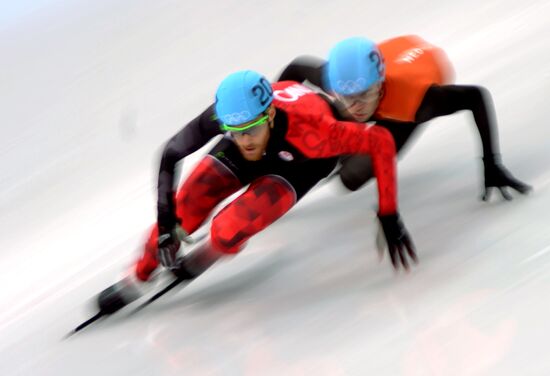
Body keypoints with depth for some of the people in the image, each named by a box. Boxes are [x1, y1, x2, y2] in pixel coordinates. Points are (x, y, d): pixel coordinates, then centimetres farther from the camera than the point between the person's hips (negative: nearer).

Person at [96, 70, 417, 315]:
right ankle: (137, 280, 23)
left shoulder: (310, 133, -47)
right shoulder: (227, 115, -37)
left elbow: (381, 142, -38)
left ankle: (206, 255, 16)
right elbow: (171, 155, -24)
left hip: (304, 161, -3)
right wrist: (165, 220, -33)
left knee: (228, 233, -22)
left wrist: (389, 218, -37)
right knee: (178, 218, -7)